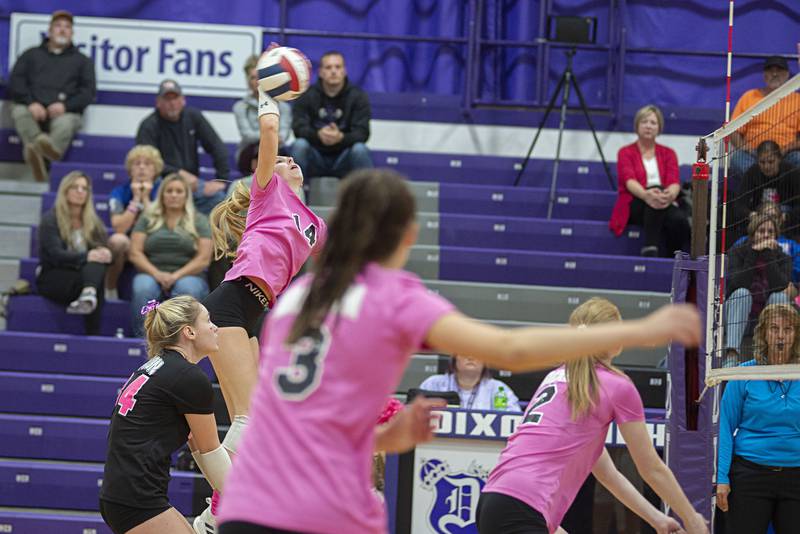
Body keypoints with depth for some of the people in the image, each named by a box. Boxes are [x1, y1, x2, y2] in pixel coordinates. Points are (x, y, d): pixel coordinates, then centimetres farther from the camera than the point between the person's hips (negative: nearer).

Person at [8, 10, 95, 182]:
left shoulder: (82, 61, 24)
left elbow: (88, 91, 10)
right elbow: (15, 82, 11)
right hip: (33, 109, 1)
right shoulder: (31, 55, 25)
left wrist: (65, 106, -10)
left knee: (65, 123, -37)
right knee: (19, 112, -34)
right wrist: (31, 103, -10)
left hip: (63, 112, -1)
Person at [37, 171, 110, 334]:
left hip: (82, 275, 4)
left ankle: (88, 294, -56)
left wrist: (105, 254, -24)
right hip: (52, 277, -4)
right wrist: (86, 257, -32)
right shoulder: (50, 220, -2)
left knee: (98, 262, -33)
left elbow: (106, 247, 2)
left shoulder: (93, 222, 15)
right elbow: (55, 254, -17)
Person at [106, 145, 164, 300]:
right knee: (118, 239, -35)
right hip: (125, 247, 1)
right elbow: (119, 228, -17)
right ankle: (109, 291, -18)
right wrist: (136, 199, -16)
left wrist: (146, 199, -14)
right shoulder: (119, 192, -2)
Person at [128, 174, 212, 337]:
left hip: (187, 276, -1)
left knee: (187, 289, -37)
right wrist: (157, 273, -11)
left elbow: (204, 258, 2)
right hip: (152, 274, 1)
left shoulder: (198, 221, 12)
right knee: (143, 288, -35)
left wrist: (177, 275, -12)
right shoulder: (147, 219, 16)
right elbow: (135, 253, 6)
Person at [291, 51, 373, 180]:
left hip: (344, 159, -1)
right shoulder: (307, 95, -2)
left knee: (360, 149, -30)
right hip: (314, 161, 1)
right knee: (300, 145, -28)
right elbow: (298, 127, -12)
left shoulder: (358, 96, -3)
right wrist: (318, 135, -34)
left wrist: (341, 137, -36)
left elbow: (362, 132, -13)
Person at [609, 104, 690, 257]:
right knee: (655, 188, -39)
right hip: (634, 205, -2)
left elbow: (674, 181, -3)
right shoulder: (626, 153, 7)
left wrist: (670, 195, -31)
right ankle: (651, 250, -47)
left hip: (664, 206, 2)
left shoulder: (668, 153, 15)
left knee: (679, 220, -36)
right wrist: (646, 194, -38)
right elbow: (629, 180, -13)